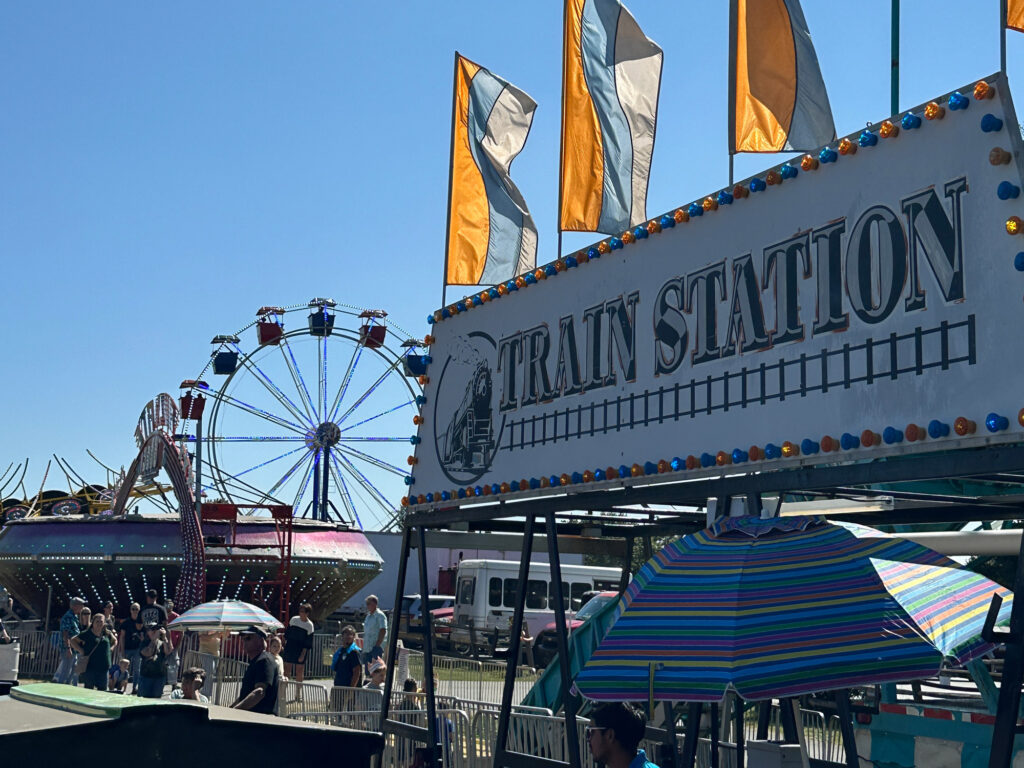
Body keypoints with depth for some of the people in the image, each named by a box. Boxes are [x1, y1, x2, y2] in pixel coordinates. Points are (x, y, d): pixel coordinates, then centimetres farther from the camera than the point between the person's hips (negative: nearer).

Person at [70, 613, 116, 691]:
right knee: (89, 688, 0)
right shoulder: (87, 634, -4)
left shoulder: (107, 634, 9)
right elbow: (73, 641, 0)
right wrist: (81, 651, -8)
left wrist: (110, 648, 10)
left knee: (103, 688, 6)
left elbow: (114, 641, 28)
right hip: (90, 666, -4)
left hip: (103, 666, 4)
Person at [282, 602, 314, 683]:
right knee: (287, 668, 4)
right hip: (289, 648, 3)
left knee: (299, 671, 2)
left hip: (301, 650, -3)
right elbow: (287, 633, 11)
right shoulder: (294, 619, 1)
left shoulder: (310, 625, -7)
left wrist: (303, 655, -11)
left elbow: (307, 643, -7)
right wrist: (284, 643, 7)